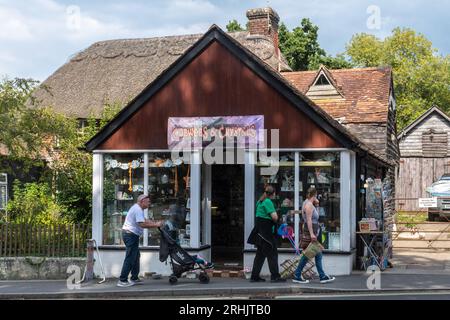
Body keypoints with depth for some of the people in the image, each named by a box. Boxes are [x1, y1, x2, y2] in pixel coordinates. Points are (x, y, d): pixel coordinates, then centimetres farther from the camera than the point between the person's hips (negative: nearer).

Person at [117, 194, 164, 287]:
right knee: (130, 258, -10)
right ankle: (122, 281, -10)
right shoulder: (138, 209, -17)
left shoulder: (137, 208, 17)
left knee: (136, 256, 17)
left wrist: (155, 222, 7)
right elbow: (142, 224, -27)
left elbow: (144, 220, 21)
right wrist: (156, 225, -22)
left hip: (129, 234, 11)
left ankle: (134, 278, 22)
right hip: (131, 234, -11)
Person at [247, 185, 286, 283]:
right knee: (272, 254, -3)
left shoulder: (260, 201, 15)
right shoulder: (268, 202, -14)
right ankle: (275, 276, -2)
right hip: (266, 231, -9)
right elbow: (274, 217, -21)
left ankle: (254, 276, 13)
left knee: (260, 254, 12)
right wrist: (275, 220, 1)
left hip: (260, 230, 9)